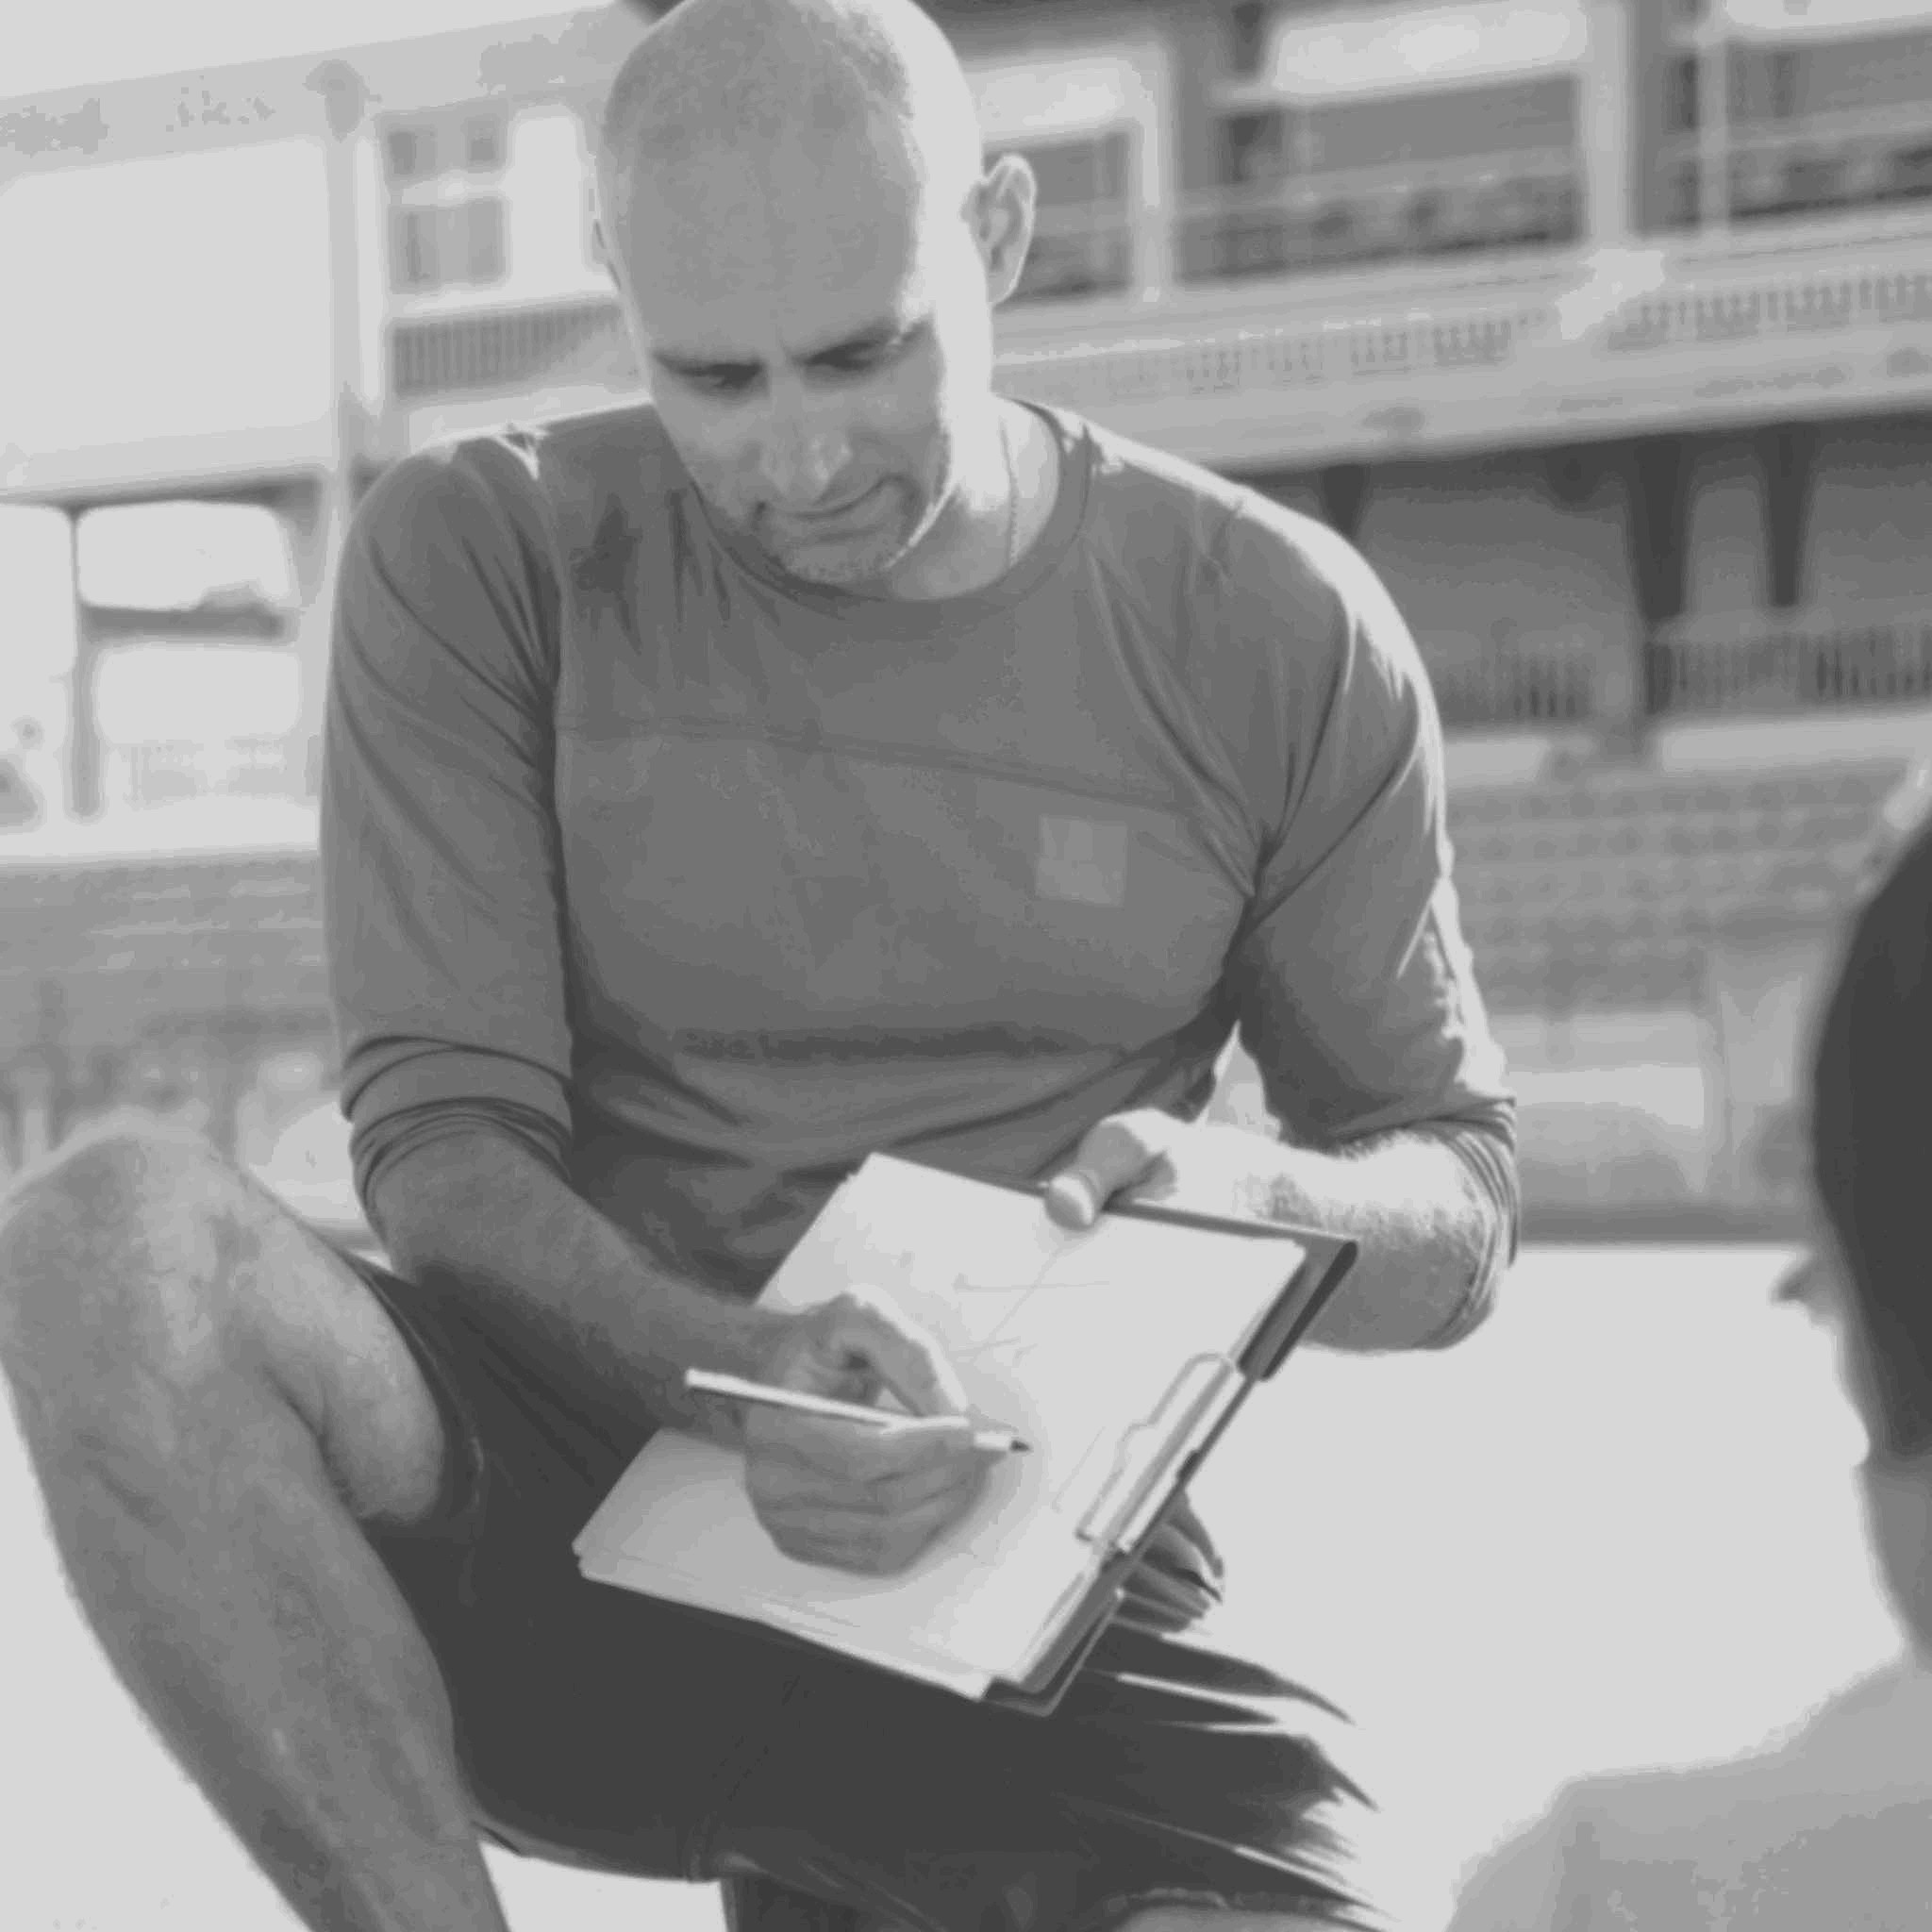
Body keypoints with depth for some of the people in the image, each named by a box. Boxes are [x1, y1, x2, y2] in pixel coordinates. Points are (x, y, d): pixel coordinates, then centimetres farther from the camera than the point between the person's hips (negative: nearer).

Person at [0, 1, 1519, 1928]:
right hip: (555, 1512, -1)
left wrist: (1251, 1190, -15)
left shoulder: (1272, 630, 2)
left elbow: (1459, 1209, 9)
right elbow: (438, 1139, -7)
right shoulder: (481, 561, -1)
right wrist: (731, 1371, -27)